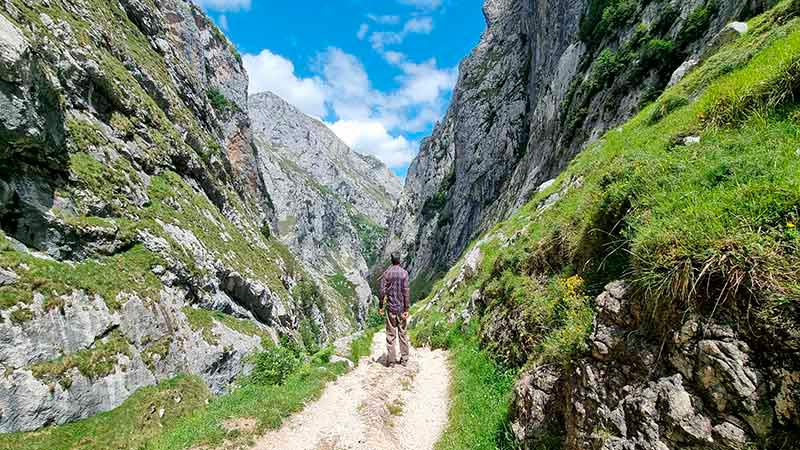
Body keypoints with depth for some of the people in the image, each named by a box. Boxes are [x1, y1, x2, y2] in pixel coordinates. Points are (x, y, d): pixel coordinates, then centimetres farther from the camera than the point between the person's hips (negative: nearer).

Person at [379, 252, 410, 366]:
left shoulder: (386, 273, -3)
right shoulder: (404, 273, -5)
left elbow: (382, 291, -4)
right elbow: (405, 291, -7)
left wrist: (381, 306, 5)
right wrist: (406, 309, -4)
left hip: (391, 307, 0)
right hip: (401, 308, 0)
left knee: (391, 334, 7)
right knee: (403, 333, 10)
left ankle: (391, 359, 10)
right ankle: (404, 359, 17)